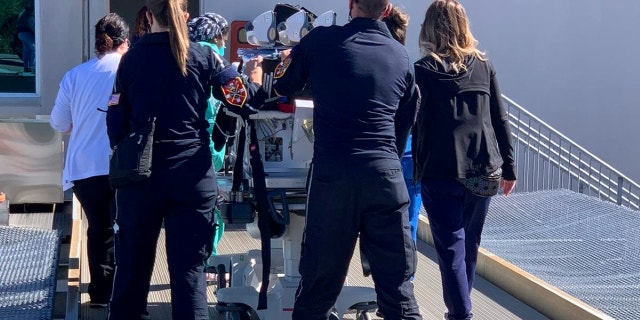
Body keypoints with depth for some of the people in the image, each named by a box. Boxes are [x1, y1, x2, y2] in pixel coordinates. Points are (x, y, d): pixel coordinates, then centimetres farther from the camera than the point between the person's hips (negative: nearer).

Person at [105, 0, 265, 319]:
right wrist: (255, 75, 15)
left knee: (132, 264, 12)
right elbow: (244, 101, -5)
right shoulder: (204, 57, -1)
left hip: (141, 174, 1)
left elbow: (116, 121, 2)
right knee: (189, 267, 3)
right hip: (191, 175, -1)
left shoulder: (131, 58, 3)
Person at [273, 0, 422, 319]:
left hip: (332, 173, -1)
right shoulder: (401, 56, 11)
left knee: (320, 281, 8)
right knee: (397, 282, 7)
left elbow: (284, 88, 18)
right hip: (385, 173, 2)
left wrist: (289, 62, 39)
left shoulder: (321, 40, 2)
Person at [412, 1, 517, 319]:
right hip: (483, 170, 4)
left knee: (451, 250, 0)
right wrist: (508, 167, 13)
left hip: (441, 173, -4)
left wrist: (418, 167, -1)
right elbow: (500, 119, 7)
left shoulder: (424, 69, -5)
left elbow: (415, 124, -6)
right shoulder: (483, 65, 5)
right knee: (469, 246, 17)